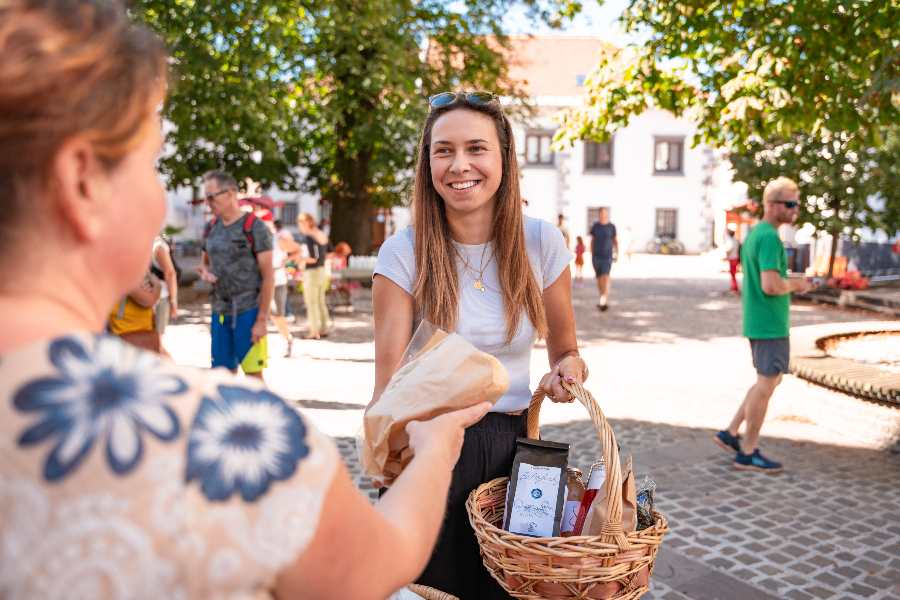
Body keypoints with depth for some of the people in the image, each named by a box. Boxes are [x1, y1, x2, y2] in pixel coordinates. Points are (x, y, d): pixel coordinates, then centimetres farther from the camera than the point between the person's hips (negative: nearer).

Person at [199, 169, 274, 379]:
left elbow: (268, 276, -11)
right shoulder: (211, 228, 9)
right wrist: (205, 273, -2)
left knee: (253, 373, 1)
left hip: (248, 311, -6)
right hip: (219, 311, 6)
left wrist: (262, 319, -15)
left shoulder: (254, 227, -9)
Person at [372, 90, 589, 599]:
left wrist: (568, 369, -16)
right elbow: (389, 382, -14)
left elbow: (564, 349, 6)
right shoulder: (404, 253, -12)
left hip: (512, 444, 2)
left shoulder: (542, 242, -6)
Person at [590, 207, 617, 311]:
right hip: (596, 256, 2)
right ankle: (603, 299, 24)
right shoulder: (595, 226, 4)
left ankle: (605, 300, -21)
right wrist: (592, 255, 9)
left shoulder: (612, 227, 2)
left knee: (606, 277, -16)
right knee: (599, 278, 8)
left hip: (607, 256, -2)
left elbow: (615, 241, 11)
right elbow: (592, 241, 11)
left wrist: (616, 253, 4)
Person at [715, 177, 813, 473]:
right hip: (770, 326, -9)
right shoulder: (770, 238, -17)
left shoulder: (752, 234, 13)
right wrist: (797, 285, -7)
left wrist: (789, 283, 11)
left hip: (757, 323, 9)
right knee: (766, 385, 0)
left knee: (770, 380, 18)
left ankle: (731, 433, 20)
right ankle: (747, 453, 11)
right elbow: (771, 285, -25)